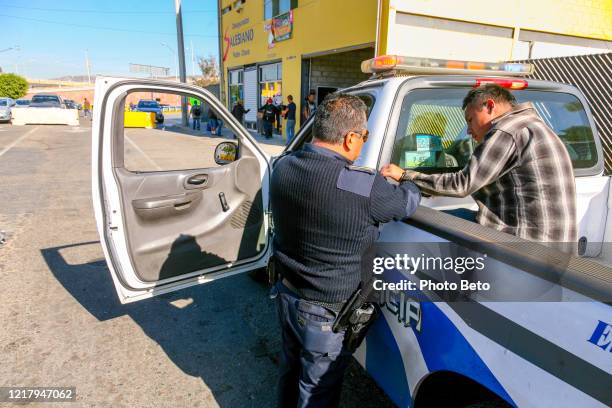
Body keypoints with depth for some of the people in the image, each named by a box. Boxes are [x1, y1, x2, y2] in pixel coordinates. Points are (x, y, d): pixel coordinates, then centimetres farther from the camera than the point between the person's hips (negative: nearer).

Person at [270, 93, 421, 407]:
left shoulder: (284, 167, -10)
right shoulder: (364, 187, -29)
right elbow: (408, 201, -10)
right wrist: (403, 180, 12)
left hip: (286, 295, 7)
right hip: (326, 313, -6)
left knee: (291, 369, 31)